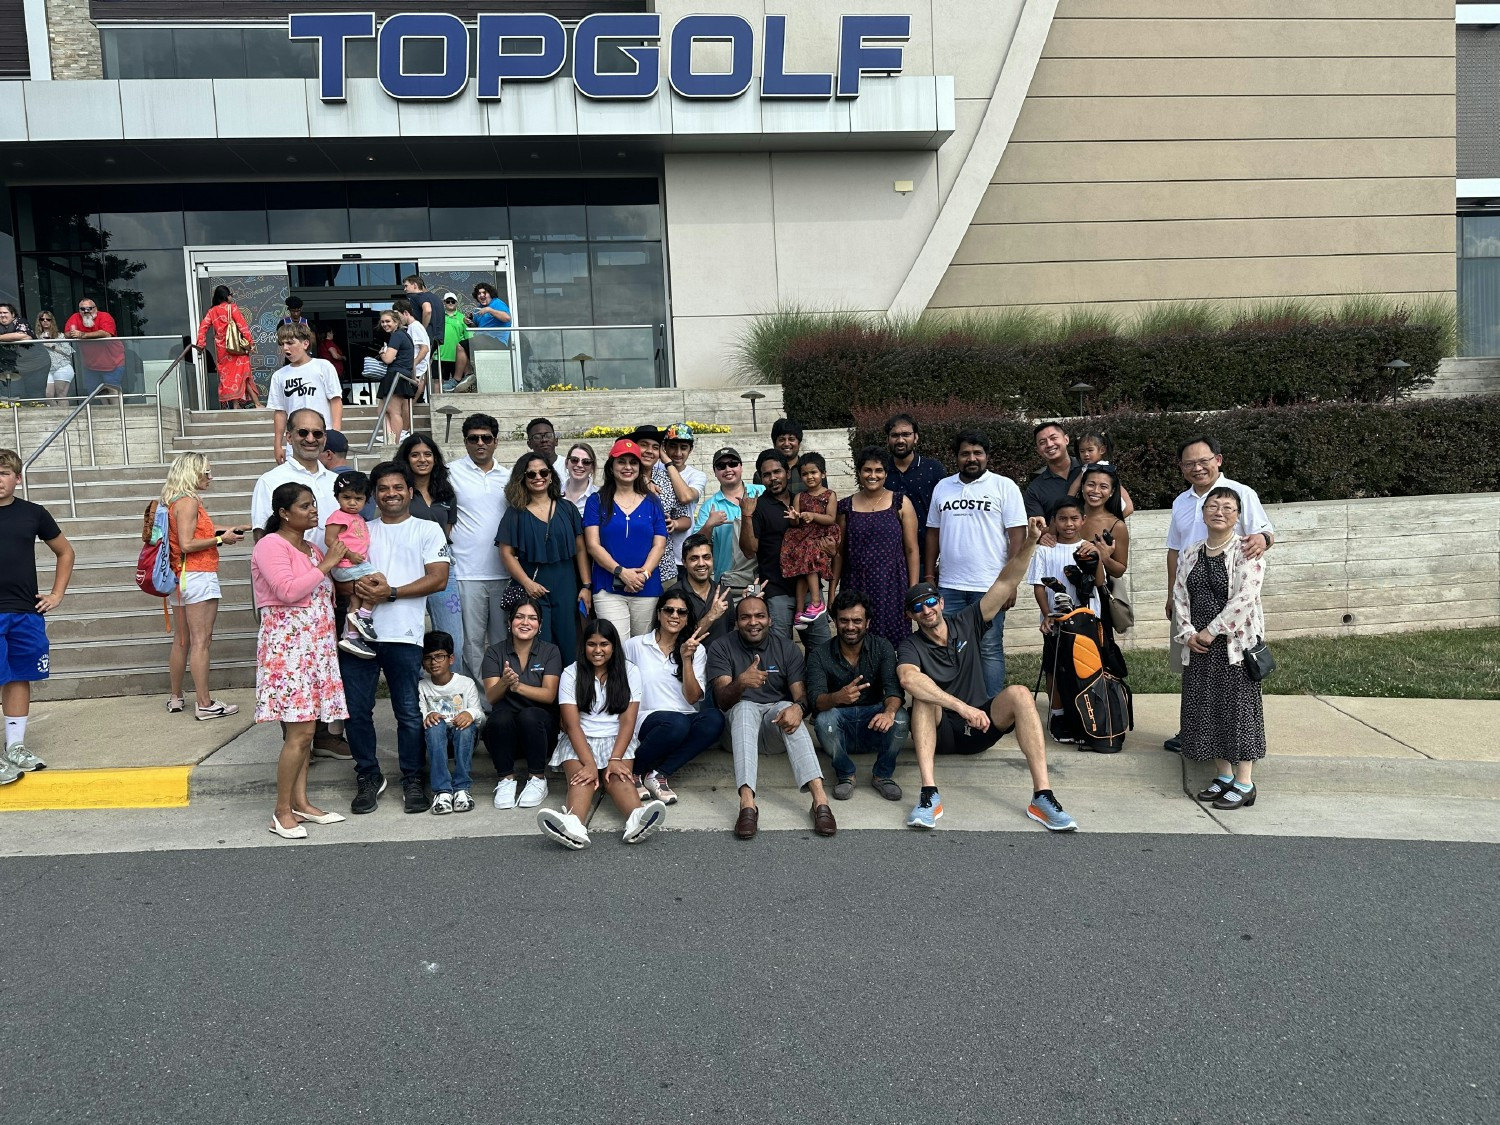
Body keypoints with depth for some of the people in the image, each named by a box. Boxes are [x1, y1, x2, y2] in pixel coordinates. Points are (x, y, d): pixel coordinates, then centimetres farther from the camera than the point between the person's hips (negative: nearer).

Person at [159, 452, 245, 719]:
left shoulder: (172, 501, 14)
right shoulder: (189, 502, -13)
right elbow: (187, 544, -20)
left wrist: (220, 534, 14)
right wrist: (221, 539, -12)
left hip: (179, 577, 10)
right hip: (198, 576, -10)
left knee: (181, 640, 16)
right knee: (201, 641, -7)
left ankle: (175, 698, 23)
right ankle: (205, 704, -5)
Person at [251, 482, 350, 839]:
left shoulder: (312, 547, 18)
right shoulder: (271, 545, -9)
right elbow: (288, 591, -22)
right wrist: (326, 565, -15)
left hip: (316, 645, 9)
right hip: (287, 645, -8)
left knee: (305, 728, 9)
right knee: (299, 731, -11)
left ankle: (300, 802, 16)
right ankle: (282, 813, -3)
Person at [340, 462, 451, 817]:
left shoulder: (427, 530, 8)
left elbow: (438, 578, -3)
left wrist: (391, 593, -12)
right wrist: (358, 585, -11)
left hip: (403, 635, -3)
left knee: (409, 713, 1)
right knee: (356, 711, 4)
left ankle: (412, 781, 15)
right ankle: (368, 777, 20)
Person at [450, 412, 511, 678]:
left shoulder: (507, 477, 11)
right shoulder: (452, 472, 0)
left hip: (503, 571, 4)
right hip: (467, 573, -4)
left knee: (502, 638, 11)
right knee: (472, 640, 1)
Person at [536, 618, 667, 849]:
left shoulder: (629, 672, 4)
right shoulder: (571, 674, 1)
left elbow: (627, 722, -4)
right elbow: (572, 725, -9)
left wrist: (615, 760, -20)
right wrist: (590, 763, -23)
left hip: (617, 740, 1)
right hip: (579, 742, -1)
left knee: (618, 776, -31)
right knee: (582, 776, -33)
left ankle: (637, 818, -63)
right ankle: (573, 824, -64)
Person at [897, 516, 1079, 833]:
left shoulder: (966, 624, 5)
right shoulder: (911, 647, -6)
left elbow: (1005, 584, -4)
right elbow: (908, 679, -32)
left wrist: (1030, 542, -19)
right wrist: (962, 707, -41)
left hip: (980, 726, 3)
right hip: (940, 733, -2)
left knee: (1019, 694, -25)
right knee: (924, 697, -32)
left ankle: (1042, 797, -33)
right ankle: (929, 794, -43)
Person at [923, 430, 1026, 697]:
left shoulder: (1004, 486, -1)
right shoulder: (943, 487, 12)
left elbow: (1018, 535, -5)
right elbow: (933, 532, 16)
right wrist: (929, 575, 12)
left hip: (990, 586, -4)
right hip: (949, 585, 4)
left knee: (990, 650, 2)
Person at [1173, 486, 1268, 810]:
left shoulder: (1247, 550, -7)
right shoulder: (1190, 553, 11)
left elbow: (1245, 596, -17)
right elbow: (1179, 594, 9)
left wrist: (1212, 631, -17)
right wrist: (1187, 632, -5)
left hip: (1235, 643, -6)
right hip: (1198, 645, 6)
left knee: (1238, 707, -2)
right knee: (1205, 708, 8)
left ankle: (1244, 783, 7)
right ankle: (1224, 775, 22)